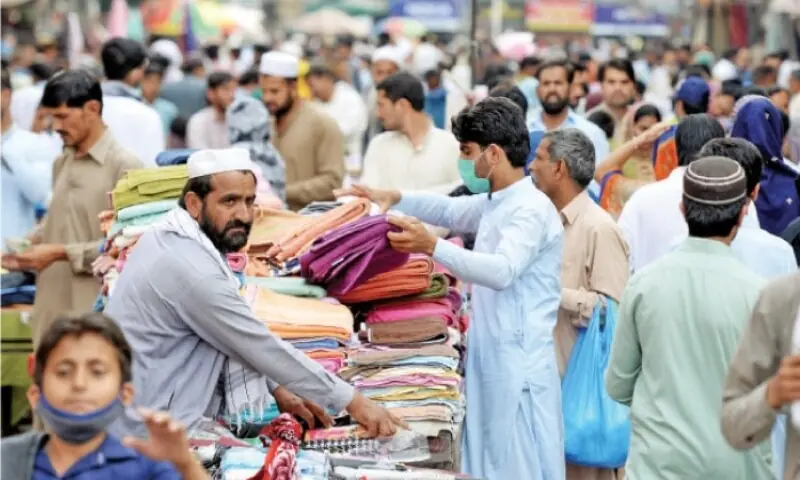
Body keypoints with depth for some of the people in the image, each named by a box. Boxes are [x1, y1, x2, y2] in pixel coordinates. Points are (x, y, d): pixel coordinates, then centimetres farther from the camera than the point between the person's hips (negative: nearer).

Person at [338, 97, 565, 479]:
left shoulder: (531, 208, -16)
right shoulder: (493, 204, 15)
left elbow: (503, 271, -31)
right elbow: (450, 210, 34)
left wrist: (433, 247, -39)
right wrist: (396, 199, 23)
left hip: (520, 362, -10)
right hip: (490, 358, 10)